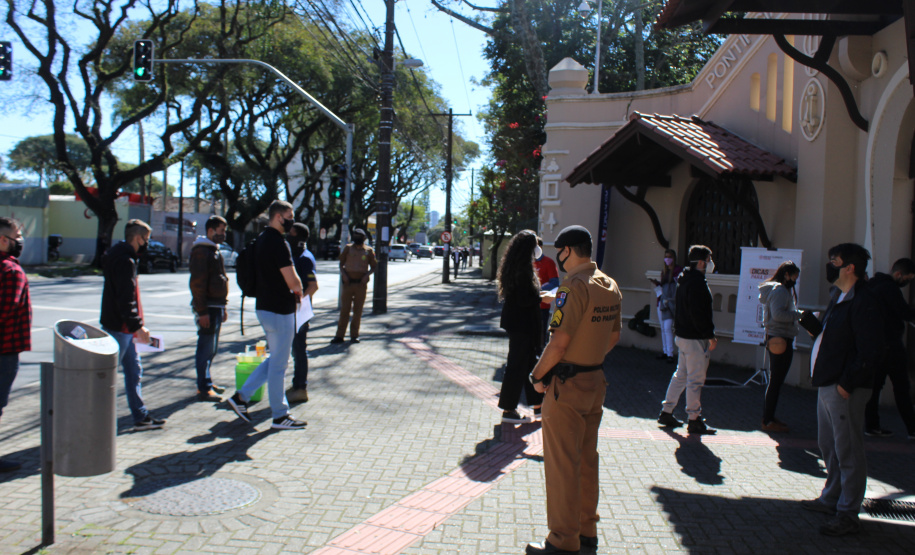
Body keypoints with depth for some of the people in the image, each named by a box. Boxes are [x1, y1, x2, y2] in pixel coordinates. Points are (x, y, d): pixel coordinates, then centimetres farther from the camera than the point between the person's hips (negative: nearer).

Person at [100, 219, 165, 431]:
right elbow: (125, 299, -23)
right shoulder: (125, 261, -18)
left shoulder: (121, 256, 15)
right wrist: (137, 326, -21)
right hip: (119, 327, -11)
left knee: (134, 371, 13)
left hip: (123, 328, 11)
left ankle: (141, 417, 20)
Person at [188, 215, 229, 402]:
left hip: (217, 306, 9)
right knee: (206, 348, -5)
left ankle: (207, 382, 26)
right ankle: (204, 389, 0)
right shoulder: (201, 252, -13)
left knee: (212, 347, 15)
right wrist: (202, 311, -21)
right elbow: (197, 284, -18)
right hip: (207, 308, -9)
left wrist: (223, 306, 20)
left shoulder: (215, 251, 18)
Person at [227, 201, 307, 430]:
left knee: (276, 359, 20)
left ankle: (241, 396, 20)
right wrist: (299, 289, 0)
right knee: (278, 364, 1)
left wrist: (294, 289, 7)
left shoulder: (262, 239, 12)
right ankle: (280, 416, 12)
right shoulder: (278, 243, -19)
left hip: (265, 306, 10)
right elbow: (293, 282, -23)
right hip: (279, 310, -10)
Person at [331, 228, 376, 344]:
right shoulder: (348, 248, 6)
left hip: (361, 283, 0)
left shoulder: (368, 251, 5)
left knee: (358, 310, 4)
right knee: (344, 309, 0)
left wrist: (367, 275, -8)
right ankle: (339, 335, 3)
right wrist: (343, 274, -7)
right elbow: (341, 264, 10)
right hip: (348, 282, 0)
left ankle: (354, 335, 13)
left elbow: (373, 267, 10)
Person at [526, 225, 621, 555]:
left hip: (566, 386, -9)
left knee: (562, 465, 2)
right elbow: (614, 337, 15)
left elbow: (559, 342, -24)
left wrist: (538, 375, -11)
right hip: (596, 381, 9)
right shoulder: (610, 286, 7)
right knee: (587, 460, 17)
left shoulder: (574, 286, -20)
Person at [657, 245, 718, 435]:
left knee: (680, 375, 17)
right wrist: (710, 335, -17)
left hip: (683, 335, 10)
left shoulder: (684, 279, 14)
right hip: (695, 339, -10)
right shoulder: (697, 282, -17)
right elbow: (699, 314, -23)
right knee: (696, 379, -3)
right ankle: (694, 420, 4)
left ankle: (666, 412, 22)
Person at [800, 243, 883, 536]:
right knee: (829, 445, 20)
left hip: (845, 389, -10)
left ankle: (848, 514, 7)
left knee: (848, 451, -1)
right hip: (827, 384, 10)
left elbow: (870, 352, -21)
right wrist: (815, 326, 8)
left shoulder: (864, 302, -17)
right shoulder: (839, 297, 15)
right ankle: (831, 498, 34)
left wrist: (847, 383, -20)